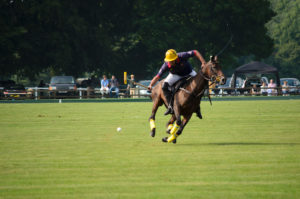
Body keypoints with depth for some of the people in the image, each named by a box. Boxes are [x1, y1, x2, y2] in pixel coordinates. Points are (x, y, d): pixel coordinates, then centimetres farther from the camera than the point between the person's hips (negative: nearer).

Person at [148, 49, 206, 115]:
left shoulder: (182, 56, -34)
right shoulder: (166, 65, -28)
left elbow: (195, 52, -26)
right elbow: (158, 76, -24)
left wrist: (203, 63, -34)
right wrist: (151, 85, -38)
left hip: (188, 73, 0)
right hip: (175, 75, 0)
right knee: (165, 85, -25)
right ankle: (170, 106, -17)